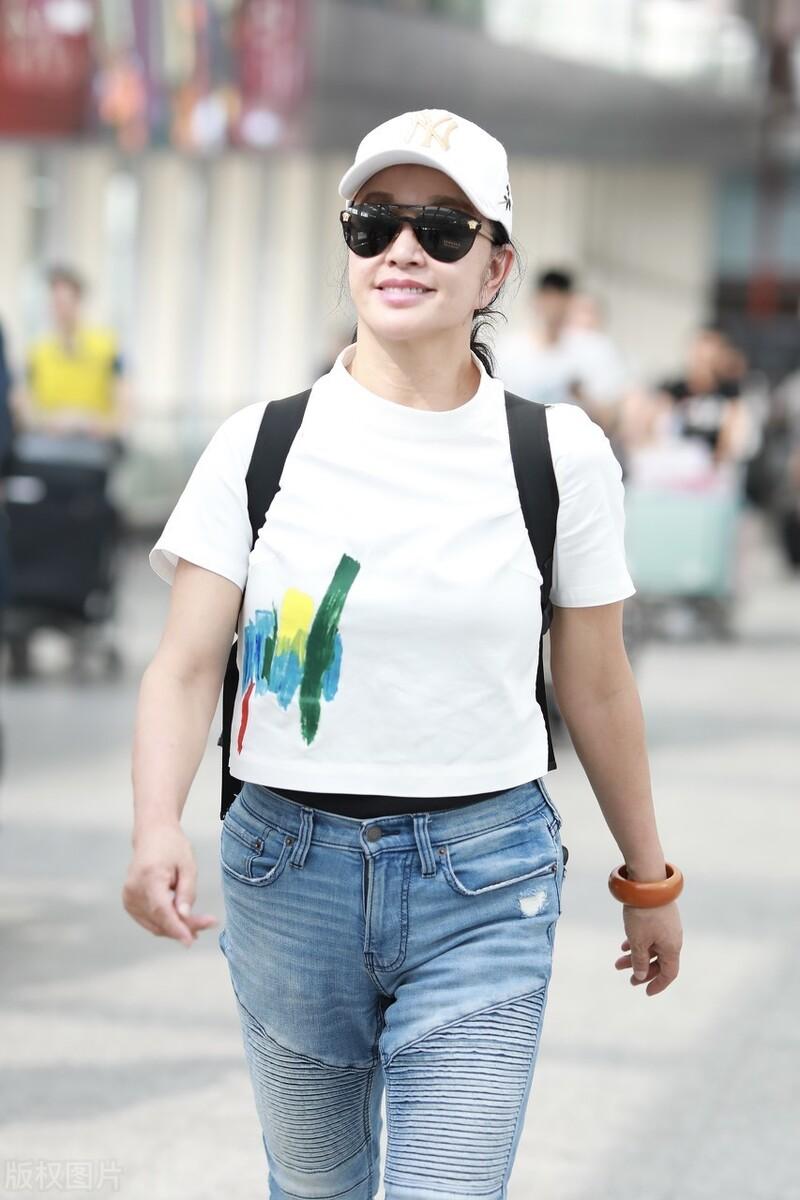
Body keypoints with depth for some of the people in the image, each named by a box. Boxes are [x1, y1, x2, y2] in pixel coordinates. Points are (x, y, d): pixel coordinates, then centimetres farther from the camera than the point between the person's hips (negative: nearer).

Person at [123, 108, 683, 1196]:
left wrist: (647, 877, 16)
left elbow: (595, 686, 8)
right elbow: (187, 666, -7)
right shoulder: (262, 442, -2)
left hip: (486, 880, -1)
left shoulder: (561, 454, -2)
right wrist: (157, 830, -25)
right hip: (290, 860, 1)